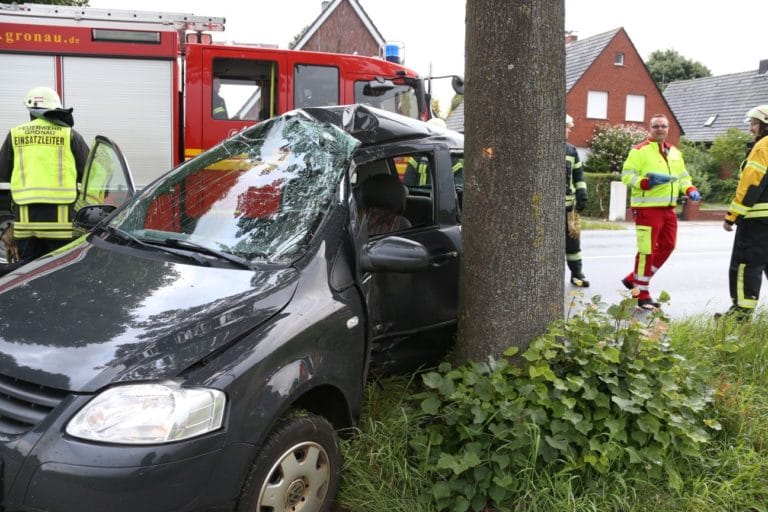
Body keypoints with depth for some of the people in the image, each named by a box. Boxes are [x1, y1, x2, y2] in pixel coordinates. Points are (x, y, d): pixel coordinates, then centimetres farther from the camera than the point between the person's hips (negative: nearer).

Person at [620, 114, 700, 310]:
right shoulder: (639, 151, -7)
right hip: (647, 208, -8)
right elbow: (627, 176, -11)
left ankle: (633, 279, 25)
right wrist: (648, 183, -26)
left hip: (668, 208, 8)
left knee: (667, 246, 13)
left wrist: (690, 190, 2)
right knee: (647, 250, -7)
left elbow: (682, 176, 22)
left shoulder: (674, 152, 16)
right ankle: (642, 295, 3)